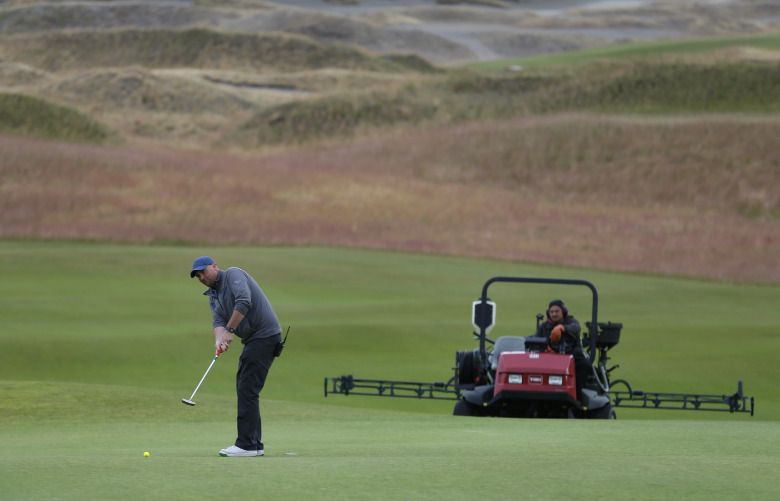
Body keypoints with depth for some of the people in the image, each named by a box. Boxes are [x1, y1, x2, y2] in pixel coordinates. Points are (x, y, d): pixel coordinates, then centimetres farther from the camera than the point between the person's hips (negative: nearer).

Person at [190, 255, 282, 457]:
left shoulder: (233, 275, -7)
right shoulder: (213, 296, 18)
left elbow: (244, 302, -23)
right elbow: (218, 321, 3)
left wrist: (229, 330, -20)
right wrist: (219, 340, -19)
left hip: (265, 334, -10)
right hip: (253, 339, 10)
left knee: (247, 389, -12)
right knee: (244, 388, 11)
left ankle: (247, 445, -12)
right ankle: (254, 444, 15)